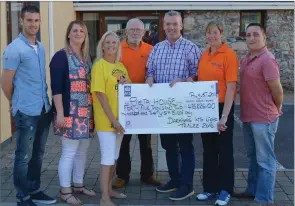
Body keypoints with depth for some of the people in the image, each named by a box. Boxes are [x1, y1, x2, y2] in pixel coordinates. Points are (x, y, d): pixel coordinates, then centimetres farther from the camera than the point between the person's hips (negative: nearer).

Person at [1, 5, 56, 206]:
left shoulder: (41, 47, 11)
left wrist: (45, 101, 14)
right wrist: (17, 104, 4)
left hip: (44, 109, 7)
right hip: (27, 112, -7)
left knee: (38, 154, 16)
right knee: (24, 156, 3)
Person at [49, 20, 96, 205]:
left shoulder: (87, 57, 13)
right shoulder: (61, 56, -8)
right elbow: (56, 87, -14)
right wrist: (60, 113, -19)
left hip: (86, 111, 7)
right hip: (70, 112, -7)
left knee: (82, 150, 14)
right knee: (69, 152, -3)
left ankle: (78, 185, 28)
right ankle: (65, 191, 10)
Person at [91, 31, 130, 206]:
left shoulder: (121, 66, 10)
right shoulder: (99, 65, -11)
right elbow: (100, 94, -17)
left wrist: (127, 84, -5)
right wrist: (112, 119, -20)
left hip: (120, 118, 7)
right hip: (106, 120, -7)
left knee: (114, 156, 15)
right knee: (108, 157, -5)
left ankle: (109, 189, 29)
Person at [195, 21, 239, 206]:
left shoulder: (229, 55, -12)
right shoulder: (204, 55, 8)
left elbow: (231, 88, -16)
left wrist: (224, 116, -20)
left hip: (222, 107, -6)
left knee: (224, 149, 5)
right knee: (208, 149, 14)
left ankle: (225, 190, 18)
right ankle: (210, 187, 26)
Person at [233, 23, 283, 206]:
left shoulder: (267, 61, -18)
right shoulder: (246, 59, 10)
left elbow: (278, 91, -15)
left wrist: (274, 111, 1)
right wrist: (247, 113, 13)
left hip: (263, 119, -9)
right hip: (248, 117, 9)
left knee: (265, 160, 0)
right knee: (253, 157, 19)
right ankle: (253, 189, 33)